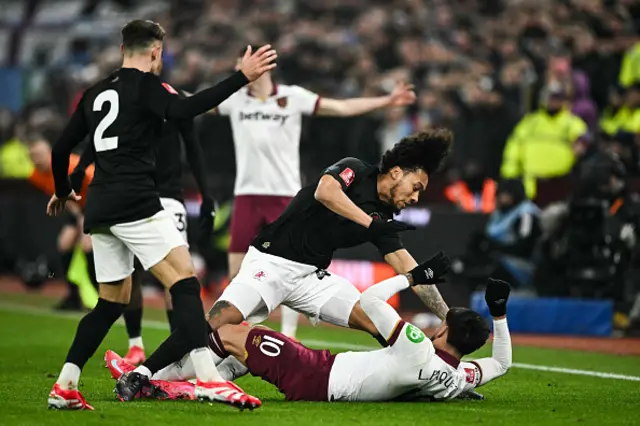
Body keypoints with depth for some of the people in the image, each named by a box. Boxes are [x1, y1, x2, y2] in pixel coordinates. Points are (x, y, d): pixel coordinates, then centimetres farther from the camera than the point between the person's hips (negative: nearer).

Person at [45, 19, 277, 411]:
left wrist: (63, 192, 41)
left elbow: (61, 148, 24)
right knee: (185, 281, -12)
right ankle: (208, 378, -27)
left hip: (100, 209, 8)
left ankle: (64, 388, 12)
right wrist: (242, 77, -24)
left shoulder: (95, 94, 19)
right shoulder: (145, 85, -2)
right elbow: (182, 110, -22)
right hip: (135, 203, -8)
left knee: (112, 302, 17)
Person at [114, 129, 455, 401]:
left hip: (312, 276, 7)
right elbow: (325, 191, -28)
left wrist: (448, 317, 0)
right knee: (222, 319, -26)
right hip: (271, 263, -7)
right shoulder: (355, 171, -6)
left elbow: (407, 269, 9)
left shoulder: (384, 219, 12)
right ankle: (141, 375, -25)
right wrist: (370, 222, -33)